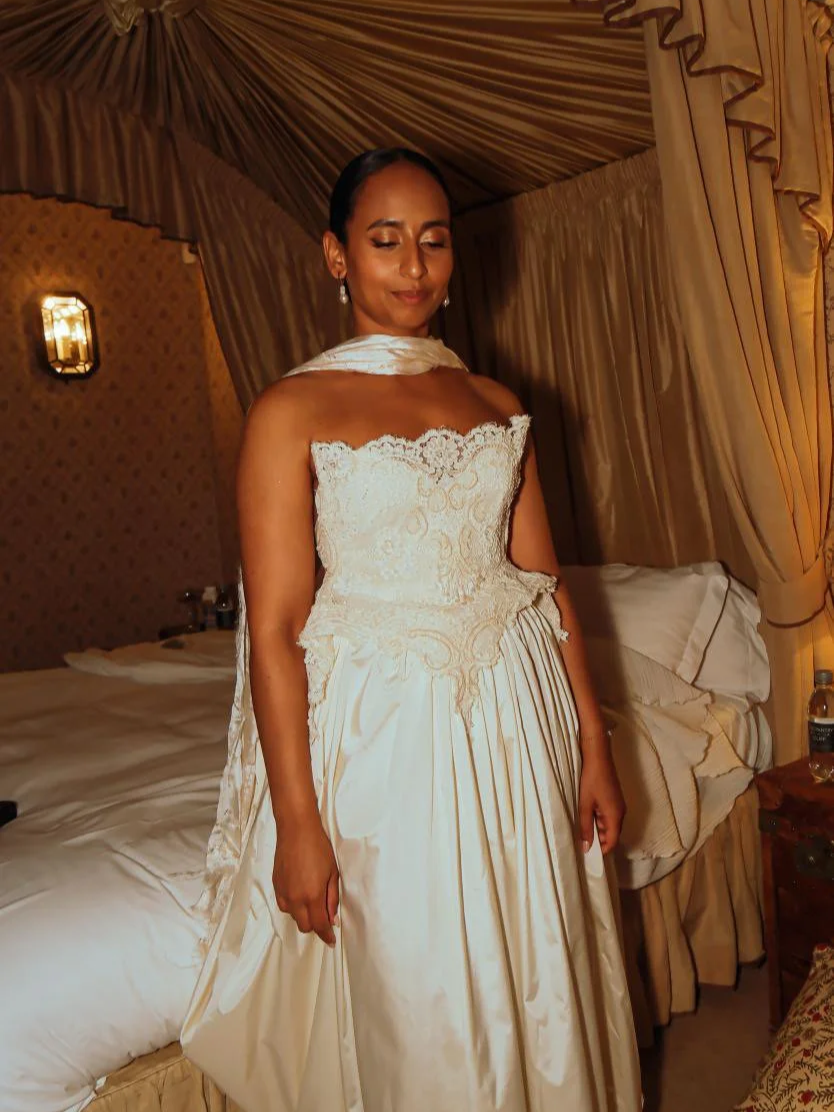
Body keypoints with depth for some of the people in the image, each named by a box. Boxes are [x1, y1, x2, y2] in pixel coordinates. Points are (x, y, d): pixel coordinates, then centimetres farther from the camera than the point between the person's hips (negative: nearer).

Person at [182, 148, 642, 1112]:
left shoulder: (497, 406, 7)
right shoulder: (292, 412, -7)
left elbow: (546, 587, 8)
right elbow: (275, 630, -10)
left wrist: (593, 746, 5)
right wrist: (298, 823, -12)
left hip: (512, 724, 4)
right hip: (379, 733, -4)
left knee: (537, 985, 18)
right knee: (409, 1007, 11)